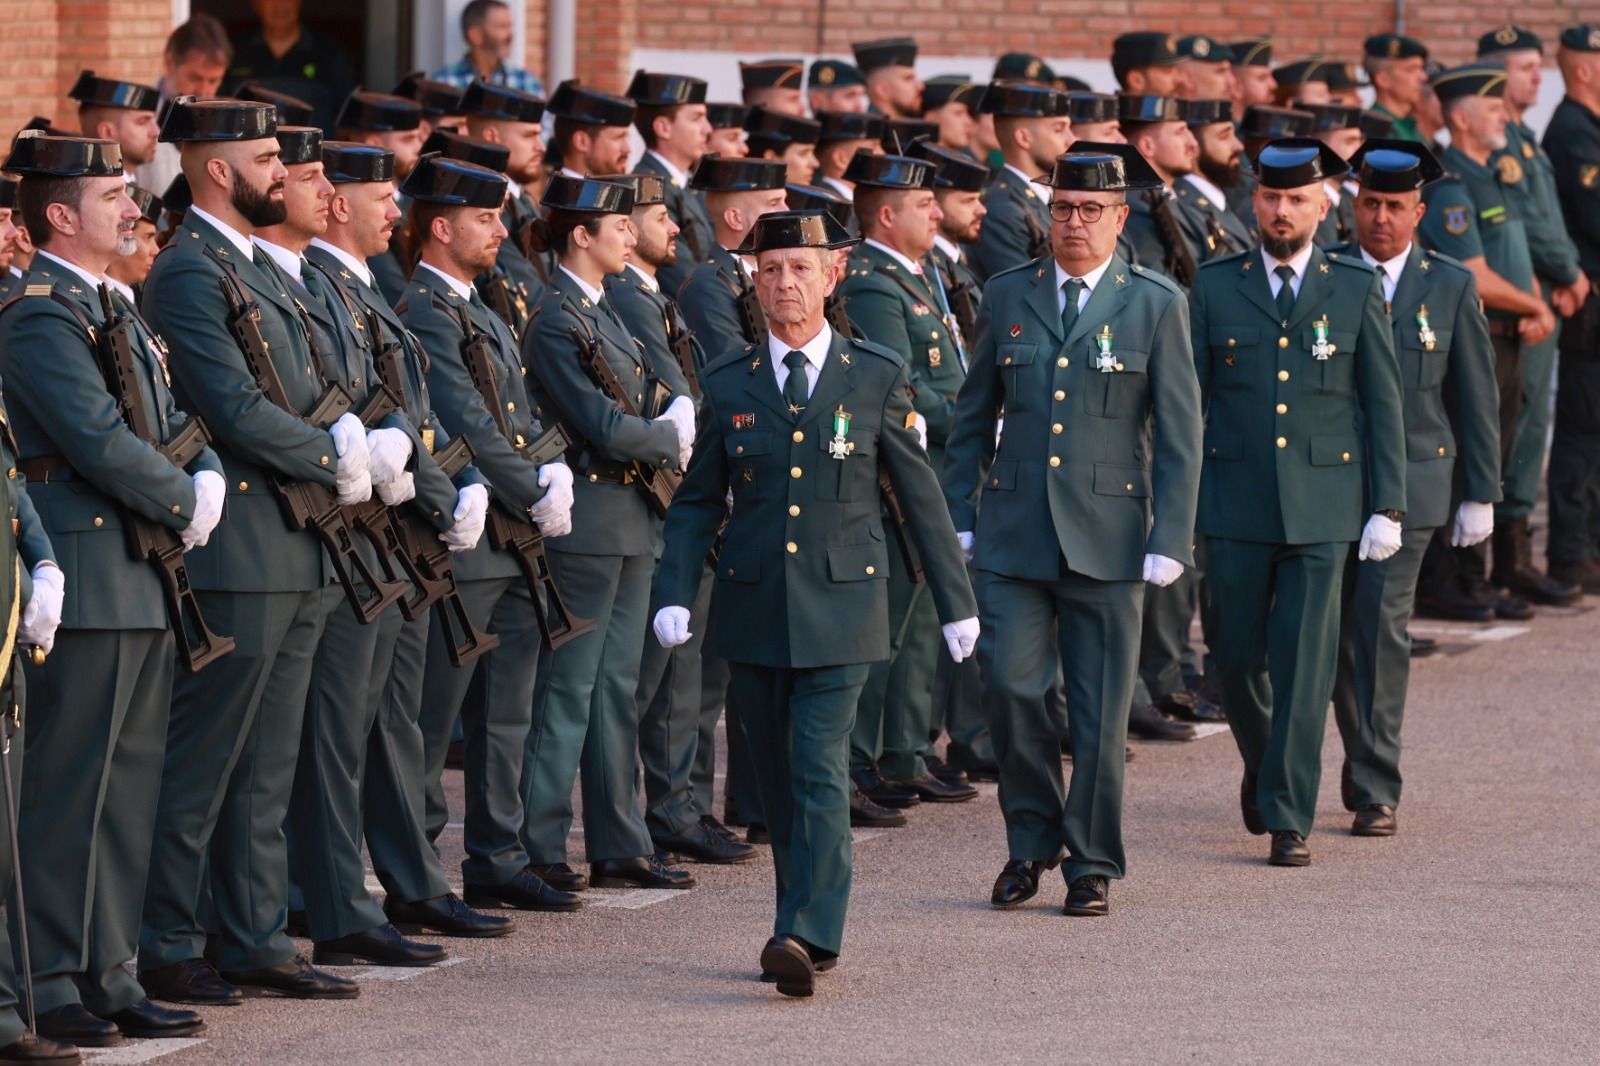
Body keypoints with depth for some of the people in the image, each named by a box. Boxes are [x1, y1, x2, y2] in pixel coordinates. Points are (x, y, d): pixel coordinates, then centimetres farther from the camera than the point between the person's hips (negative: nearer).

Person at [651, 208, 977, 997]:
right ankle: (810, 932, 17)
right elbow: (697, 502, 9)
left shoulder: (875, 378, 1)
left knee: (820, 770, -14)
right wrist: (674, 594, -6)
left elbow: (920, 495, 6)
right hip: (754, 607, 3)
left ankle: (806, 934, -21)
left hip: (840, 608, -3)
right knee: (777, 777, 7)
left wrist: (956, 603, 8)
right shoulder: (728, 384, 6)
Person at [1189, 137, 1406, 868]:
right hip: (1235, 501, 1)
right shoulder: (1214, 288, 6)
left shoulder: (1356, 289, 5)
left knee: (1304, 662, -5)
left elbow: (1383, 405, 5)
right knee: (1237, 656, 5)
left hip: (1323, 506, -1)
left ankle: (1289, 818, -1)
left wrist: (1388, 507, -1)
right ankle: (1261, 761, 34)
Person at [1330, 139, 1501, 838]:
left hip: (1407, 483, -2)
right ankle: (1364, 765, 23)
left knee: (1382, 625, -12)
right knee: (1340, 631, 6)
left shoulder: (1450, 287, 4)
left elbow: (1476, 395, 8)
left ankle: (1375, 792, -10)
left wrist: (1479, 494, 4)